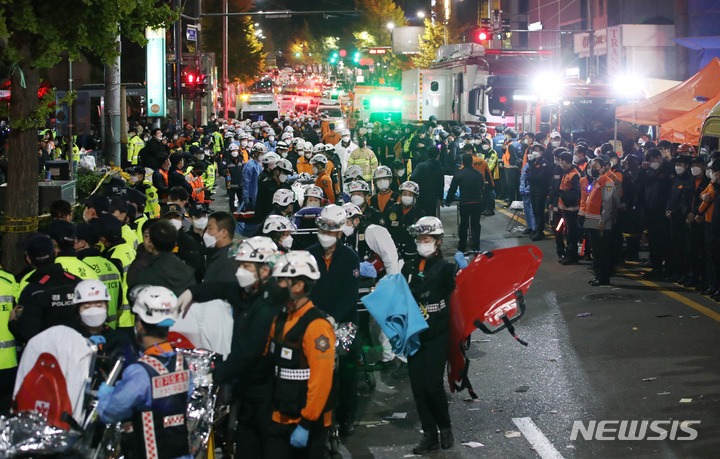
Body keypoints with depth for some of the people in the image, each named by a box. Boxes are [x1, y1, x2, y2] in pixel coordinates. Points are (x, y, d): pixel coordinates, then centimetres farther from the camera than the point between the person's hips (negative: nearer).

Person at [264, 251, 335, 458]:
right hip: (279, 419, 8)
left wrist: (306, 424, -22)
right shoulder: (280, 320, 9)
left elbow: (321, 380, -23)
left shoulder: (317, 326, -18)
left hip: (307, 425, -8)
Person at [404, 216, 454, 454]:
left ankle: (445, 427, 14)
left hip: (437, 335, -5)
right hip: (414, 334, 5)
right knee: (418, 387, 3)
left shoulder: (445, 268, -2)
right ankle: (429, 434, 13)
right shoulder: (409, 267, 11)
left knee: (433, 385, -9)